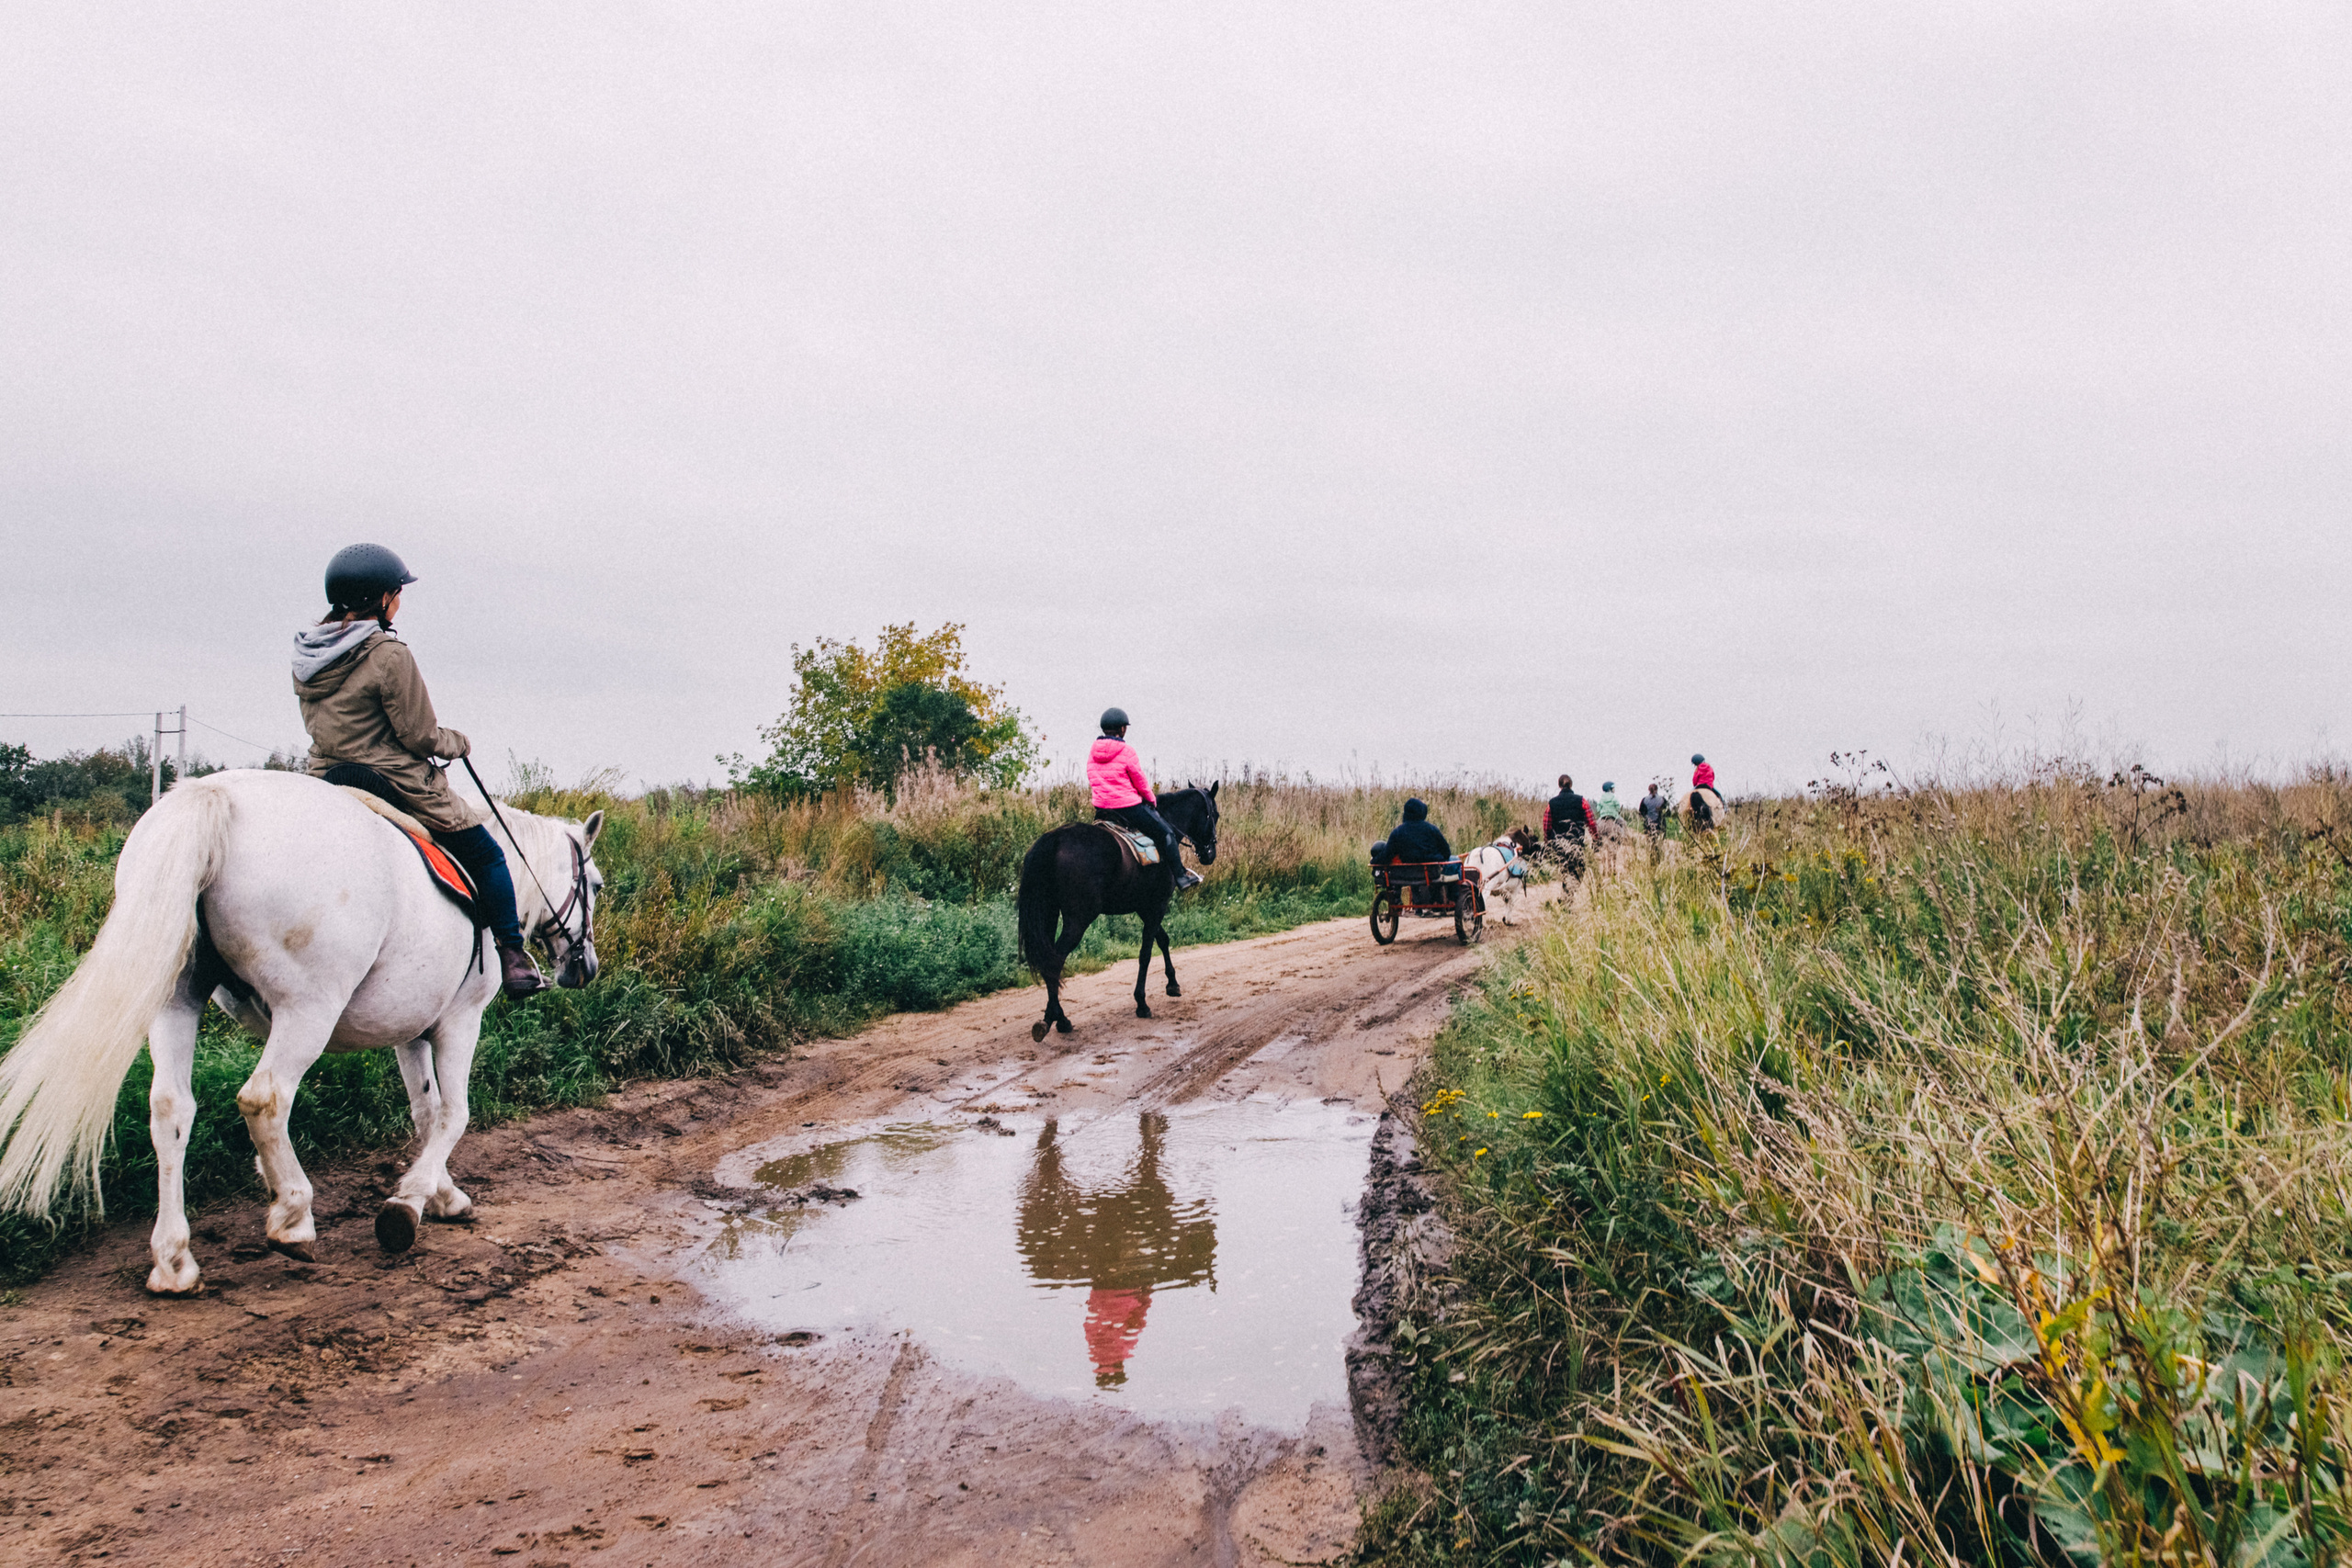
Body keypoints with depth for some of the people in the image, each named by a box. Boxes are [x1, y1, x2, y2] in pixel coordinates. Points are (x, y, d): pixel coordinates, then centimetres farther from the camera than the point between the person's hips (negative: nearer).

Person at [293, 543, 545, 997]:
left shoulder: (305, 654, 5)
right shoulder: (389, 654, -18)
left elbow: (320, 726, 14)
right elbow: (419, 736, -15)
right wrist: (458, 742, 4)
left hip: (324, 782, 7)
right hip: (400, 786, -7)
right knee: (486, 857, 9)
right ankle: (513, 957, 12)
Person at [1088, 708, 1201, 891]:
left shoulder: (1093, 751, 5)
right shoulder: (1126, 752, -14)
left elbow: (1092, 780, 13)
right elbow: (1140, 782, -6)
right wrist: (1151, 799, 12)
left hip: (1101, 807, 7)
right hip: (1128, 806, -7)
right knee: (1166, 833, 8)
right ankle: (1181, 877, 11)